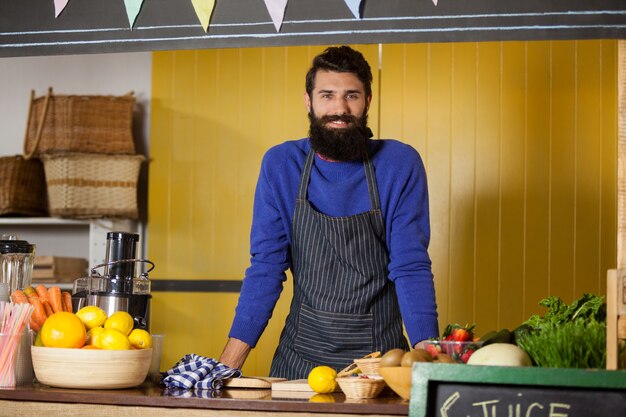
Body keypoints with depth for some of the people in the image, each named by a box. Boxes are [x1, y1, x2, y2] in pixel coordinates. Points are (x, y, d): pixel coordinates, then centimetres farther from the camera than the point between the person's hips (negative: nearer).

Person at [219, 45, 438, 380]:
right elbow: (265, 267, 1)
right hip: (301, 355, 2)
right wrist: (227, 366, -7)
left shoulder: (401, 165, -3)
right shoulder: (280, 165, 2)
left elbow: (411, 268, -6)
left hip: (379, 353, -1)